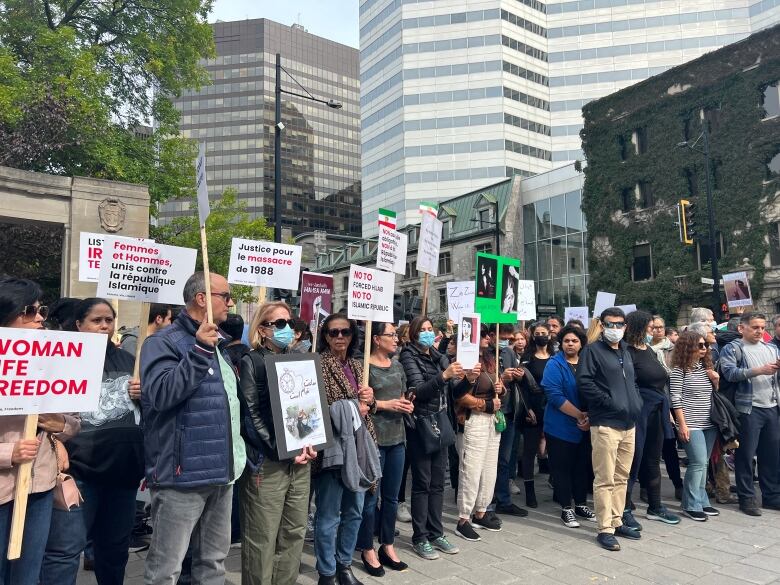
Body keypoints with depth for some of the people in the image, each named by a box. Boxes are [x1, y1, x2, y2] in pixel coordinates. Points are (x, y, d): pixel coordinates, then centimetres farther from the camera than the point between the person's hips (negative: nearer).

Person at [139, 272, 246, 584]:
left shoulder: (219, 344, 16)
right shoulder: (164, 342, -10)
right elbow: (160, 394, -26)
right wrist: (200, 351, -27)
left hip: (222, 472, 8)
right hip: (183, 473, -8)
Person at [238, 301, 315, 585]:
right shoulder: (252, 361, -3)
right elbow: (252, 413, -10)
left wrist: (308, 443, -1)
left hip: (299, 460, 6)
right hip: (267, 461, -5)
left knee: (295, 533, 12)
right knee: (262, 539, 1)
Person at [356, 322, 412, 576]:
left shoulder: (397, 365, 10)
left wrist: (406, 404, -1)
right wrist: (385, 405, -16)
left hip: (397, 436, 7)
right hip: (373, 437, -7)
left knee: (391, 496, 15)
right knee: (371, 496, 5)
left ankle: (387, 546, 29)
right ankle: (368, 550, 21)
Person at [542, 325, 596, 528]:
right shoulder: (554, 365, -9)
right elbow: (555, 396, -18)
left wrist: (589, 417, -8)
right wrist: (580, 415, -19)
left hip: (584, 427, 5)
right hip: (561, 427, -4)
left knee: (582, 466, 14)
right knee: (562, 467, 4)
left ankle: (581, 504, 28)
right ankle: (566, 508, 16)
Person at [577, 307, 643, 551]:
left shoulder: (625, 352, 19)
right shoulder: (593, 350, -5)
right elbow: (584, 382, -14)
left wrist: (636, 403, 10)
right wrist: (610, 403, -16)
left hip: (629, 423, 8)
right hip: (605, 424, -8)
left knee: (621, 477, 14)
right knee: (605, 479, -4)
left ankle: (617, 522, 25)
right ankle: (605, 529, 3)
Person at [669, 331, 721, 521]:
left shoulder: (706, 367, 12)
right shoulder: (679, 370, -7)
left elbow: (714, 395, 20)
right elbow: (676, 399, -10)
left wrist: (715, 381, 0)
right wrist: (682, 425, -14)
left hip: (709, 424, 7)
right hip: (691, 425, -7)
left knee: (703, 463, 11)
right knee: (698, 463, -9)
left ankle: (701, 501, 22)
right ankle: (691, 505, 2)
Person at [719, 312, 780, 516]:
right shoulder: (732, 348, -2)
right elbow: (729, 372, -17)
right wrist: (759, 370, -22)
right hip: (748, 409, -6)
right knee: (746, 455, 1)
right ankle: (747, 497, 11)